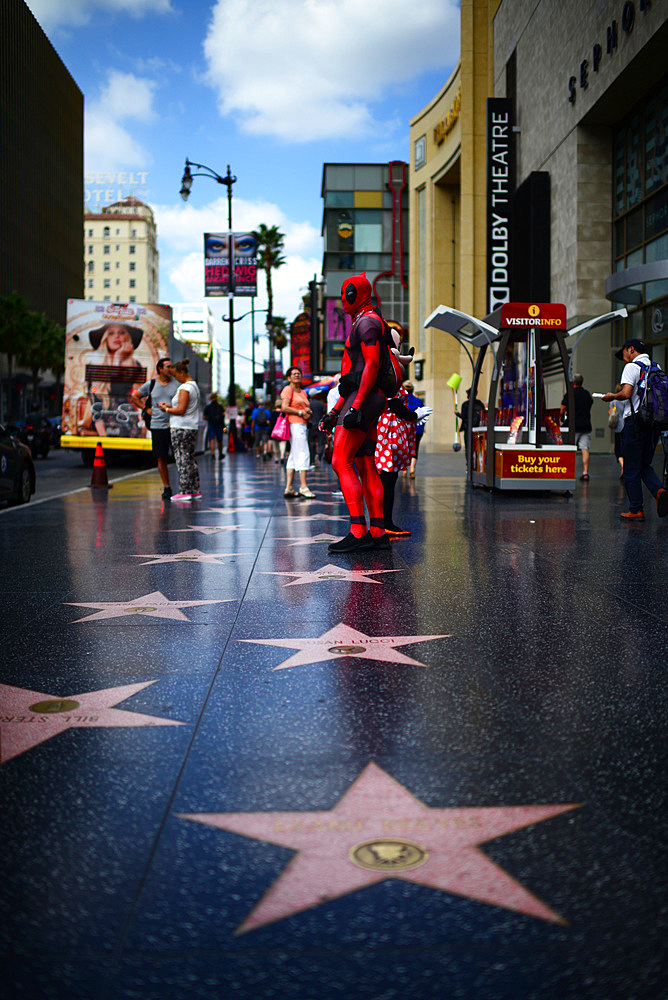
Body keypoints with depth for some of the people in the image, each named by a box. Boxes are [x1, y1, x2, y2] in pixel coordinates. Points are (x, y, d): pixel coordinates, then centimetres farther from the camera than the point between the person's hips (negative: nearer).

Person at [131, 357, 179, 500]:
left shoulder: (177, 383, 3)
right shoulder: (151, 385, 7)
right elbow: (134, 397, 19)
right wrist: (147, 409, 10)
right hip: (158, 425, 2)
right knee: (161, 458, 3)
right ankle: (166, 488, 13)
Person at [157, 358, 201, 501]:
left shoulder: (185, 388, -14)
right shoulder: (194, 385, 16)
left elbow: (181, 410, -19)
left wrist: (166, 409, -5)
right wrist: (170, 405, 12)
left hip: (181, 428, -10)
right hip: (192, 428, 10)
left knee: (182, 460, -7)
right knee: (190, 459, 11)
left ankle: (185, 491, -7)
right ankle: (195, 491, 13)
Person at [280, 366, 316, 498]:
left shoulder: (303, 393, 23)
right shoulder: (288, 390, -2)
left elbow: (307, 408, 29)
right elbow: (284, 408, -12)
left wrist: (308, 412, 6)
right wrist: (300, 412, -11)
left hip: (303, 425, 9)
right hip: (295, 424, -9)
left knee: (294, 457, 6)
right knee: (303, 454, -15)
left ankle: (288, 488, 6)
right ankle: (303, 487, -17)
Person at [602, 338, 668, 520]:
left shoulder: (632, 367, -7)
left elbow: (626, 393, -19)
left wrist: (612, 396, 0)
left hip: (635, 420, -7)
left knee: (631, 469, 1)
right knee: (644, 466, 16)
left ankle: (636, 510, 3)